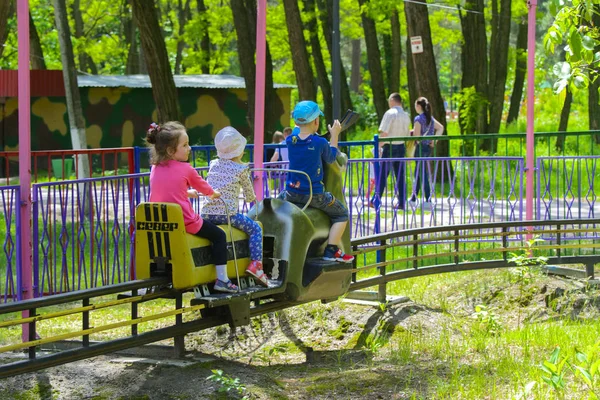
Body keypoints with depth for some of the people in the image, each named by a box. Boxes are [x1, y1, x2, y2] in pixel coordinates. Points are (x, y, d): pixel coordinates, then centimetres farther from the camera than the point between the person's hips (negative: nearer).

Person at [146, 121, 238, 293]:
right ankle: (222, 280, 2)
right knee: (219, 235, 9)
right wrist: (214, 194, 30)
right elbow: (203, 186, 9)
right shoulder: (185, 169, -8)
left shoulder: (155, 168, 7)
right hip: (185, 223, -7)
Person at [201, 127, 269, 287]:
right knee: (255, 229, 8)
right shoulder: (241, 169, 1)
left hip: (206, 213, 5)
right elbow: (249, 196, 8)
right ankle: (255, 264, -4)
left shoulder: (213, 165, 15)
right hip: (227, 213, -5)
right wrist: (252, 197, 32)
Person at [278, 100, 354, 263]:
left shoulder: (290, 140, -3)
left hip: (291, 193, 5)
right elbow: (330, 158, 3)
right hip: (314, 195, -5)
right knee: (341, 213, 13)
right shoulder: (320, 143, -15)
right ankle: (331, 251, 3)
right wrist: (335, 135, 10)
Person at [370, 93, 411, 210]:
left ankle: (376, 200, 0)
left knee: (382, 174, -1)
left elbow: (384, 132, -16)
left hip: (390, 146, -6)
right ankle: (401, 202, 7)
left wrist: (379, 146, -11)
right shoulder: (406, 116, 9)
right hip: (401, 147, 6)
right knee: (400, 175, 8)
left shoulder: (390, 113, -11)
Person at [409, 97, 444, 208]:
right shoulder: (430, 118, 10)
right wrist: (434, 140, 12)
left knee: (423, 174, -4)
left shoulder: (418, 119, -14)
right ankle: (413, 199, 22)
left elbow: (416, 136, -17)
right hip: (429, 148, 8)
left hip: (421, 148, -8)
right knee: (418, 174, 15)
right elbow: (441, 128, 18)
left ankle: (428, 200, -6)